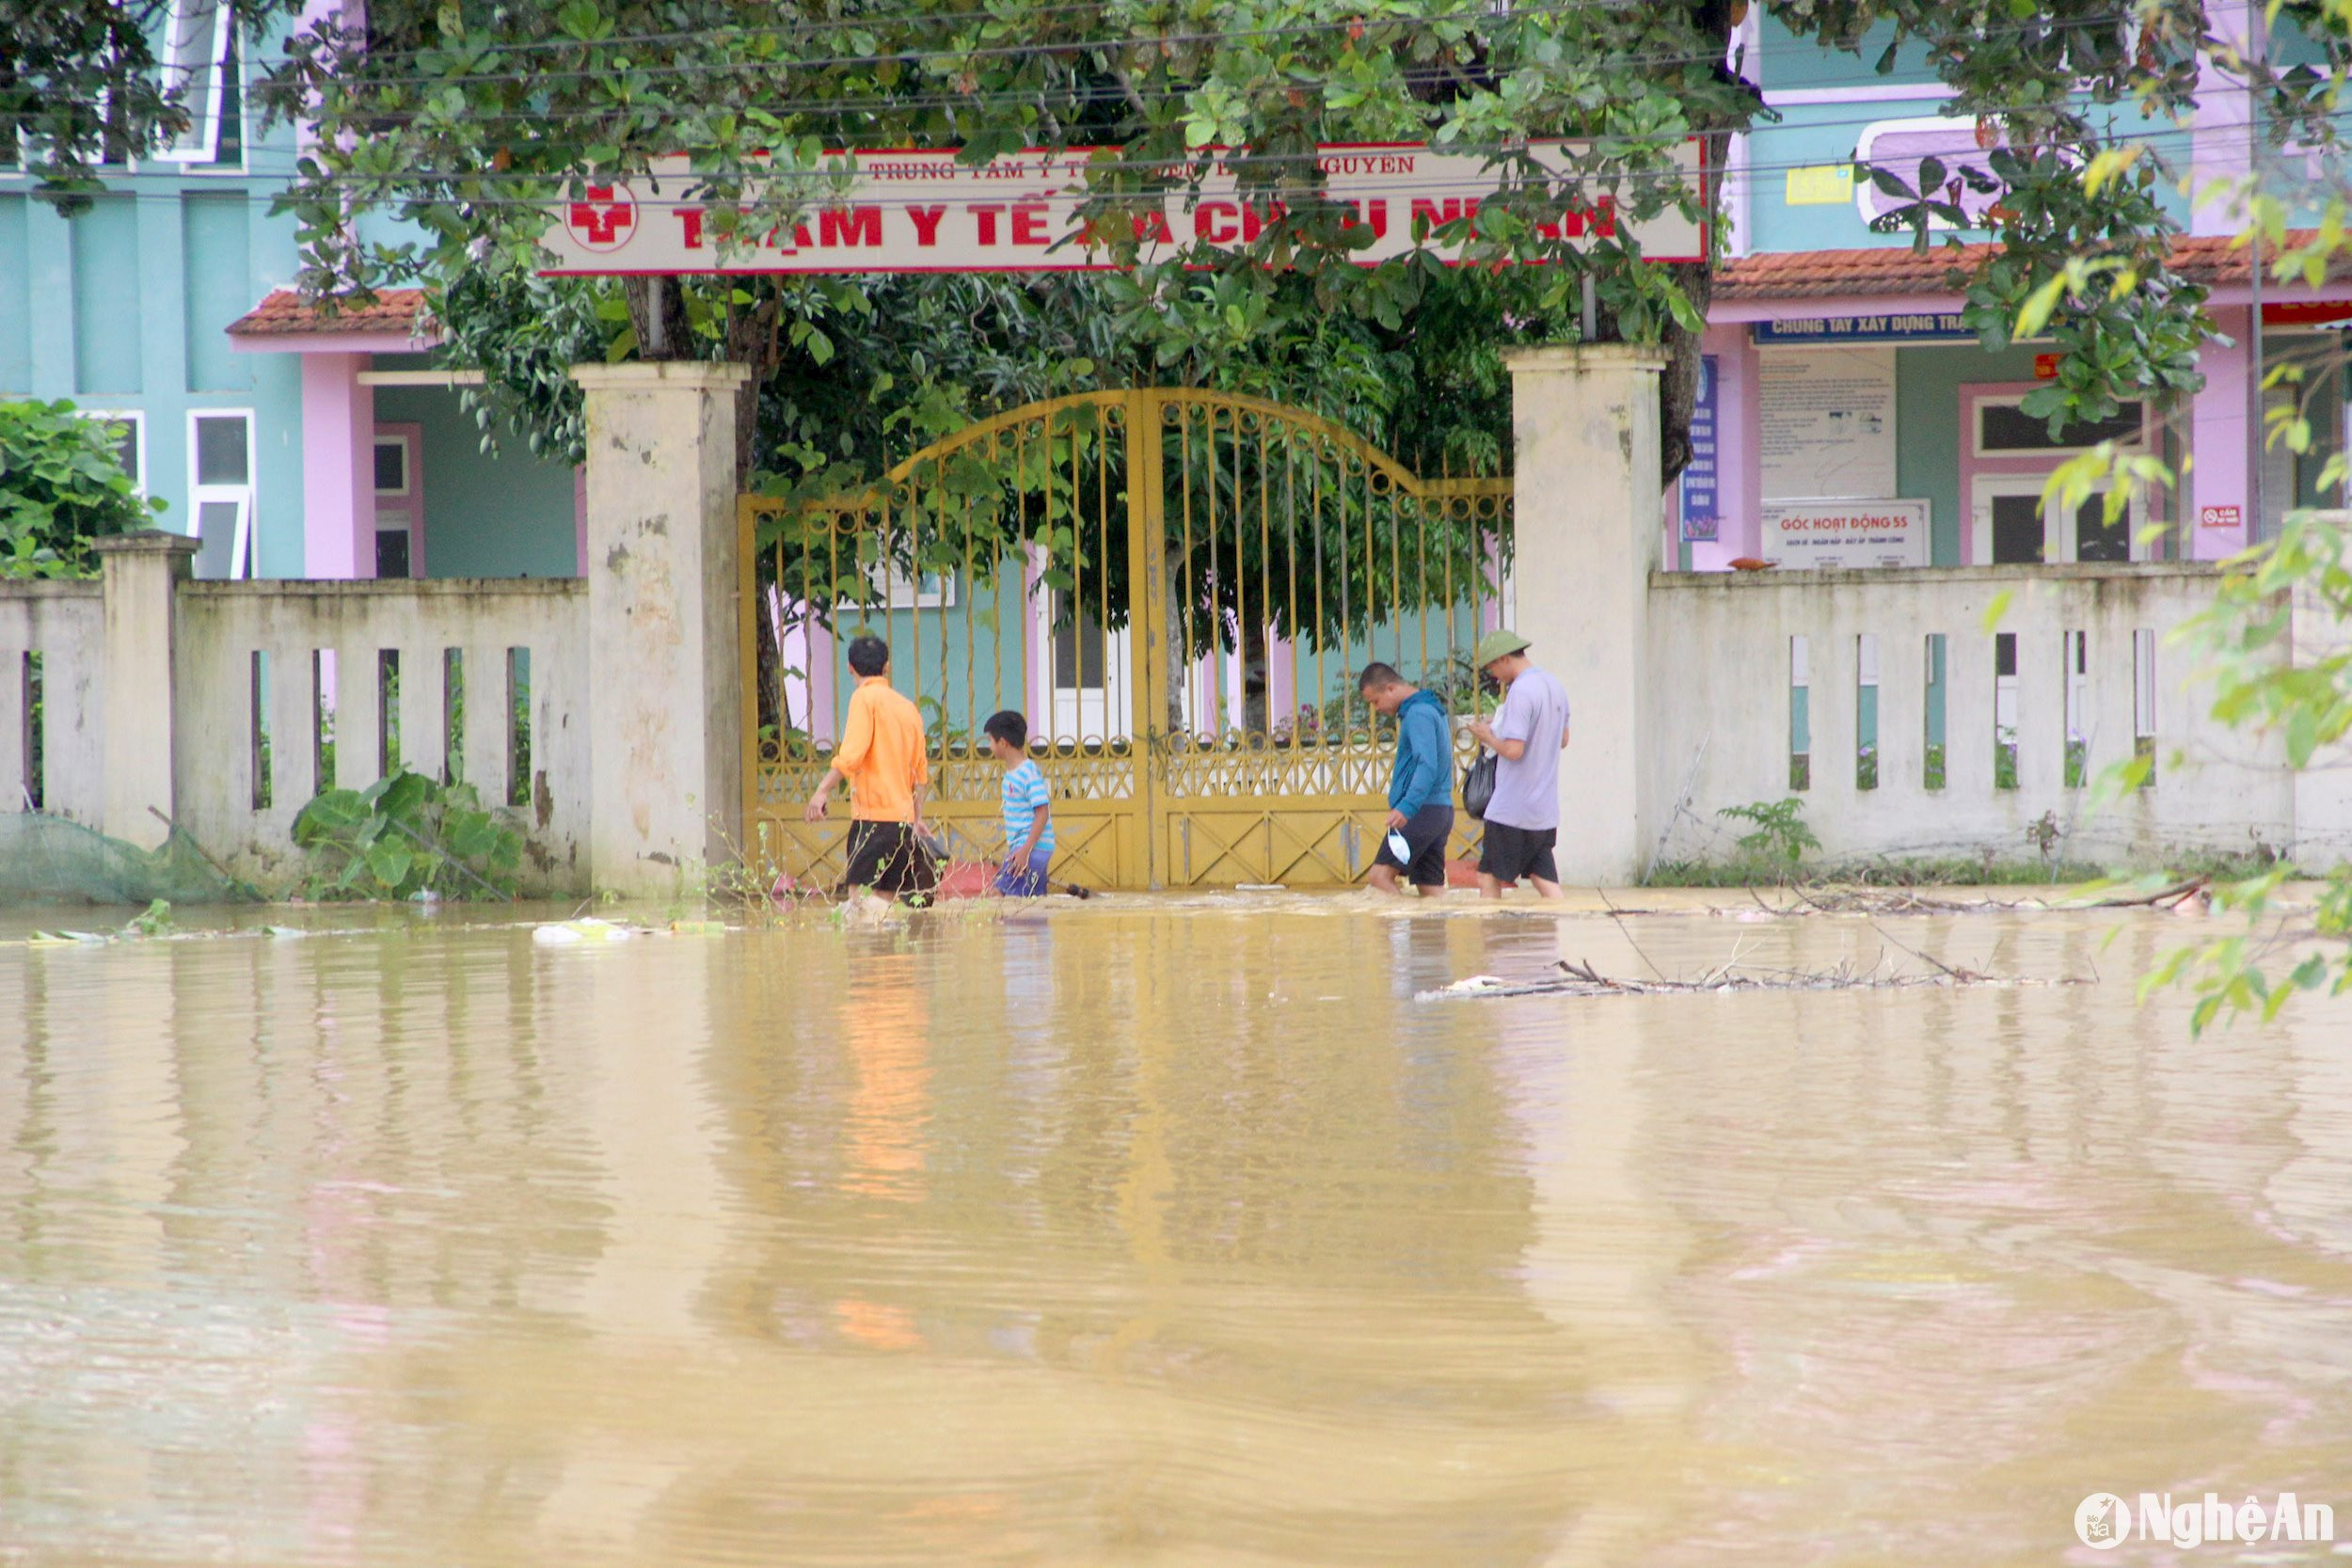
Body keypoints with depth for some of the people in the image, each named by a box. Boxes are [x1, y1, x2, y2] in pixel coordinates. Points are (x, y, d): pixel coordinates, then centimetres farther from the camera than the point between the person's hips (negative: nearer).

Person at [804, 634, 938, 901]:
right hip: (904, 819, 7)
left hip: (873, 815, -7)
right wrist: (917, 818, 27)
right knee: (888, 903, 8)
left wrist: (822, 791, -17)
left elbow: (851, 754, -18)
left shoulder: (865, 697, -5)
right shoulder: (908, 707, 16)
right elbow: (919, 771, 20)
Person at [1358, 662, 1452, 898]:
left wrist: (1406, 807, -35)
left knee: (1381, 874, -13)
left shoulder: (1419, 713, -12)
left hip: (1421, 811, -10)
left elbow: (1427, 765, -25)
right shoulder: (1429, 709, 19)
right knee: (1431, 889, 7)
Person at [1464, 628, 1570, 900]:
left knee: (1489, 880, 2)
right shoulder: (1556, 688, 11)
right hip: (1545, 810, 8)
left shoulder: (1520, 691, -17)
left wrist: (1487, 736, -3)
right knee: (1545, 881, 8)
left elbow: (1513, 750, -22)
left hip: (1512, 810, -8)